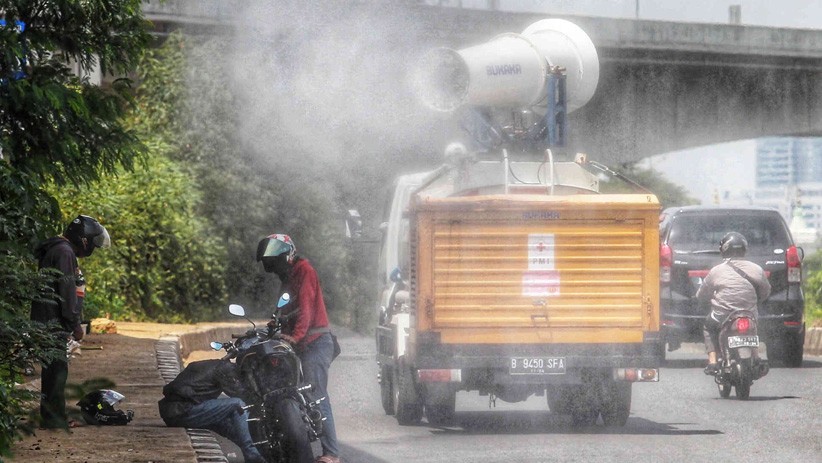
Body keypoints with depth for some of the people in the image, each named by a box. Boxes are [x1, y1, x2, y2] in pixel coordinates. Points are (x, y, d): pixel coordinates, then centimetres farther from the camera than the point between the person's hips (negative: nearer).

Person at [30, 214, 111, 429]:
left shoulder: (56, 250, 21)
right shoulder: (64, 253, -13)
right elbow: (67, 290, -18)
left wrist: (71, 324, 24)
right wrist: (75, 324, -16)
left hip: (45, 320, 10)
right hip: (54, 321, -10)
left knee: (52, 369, 13)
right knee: (57, 368, -9)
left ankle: (51, 416, 16)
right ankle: (54, 417, -10)